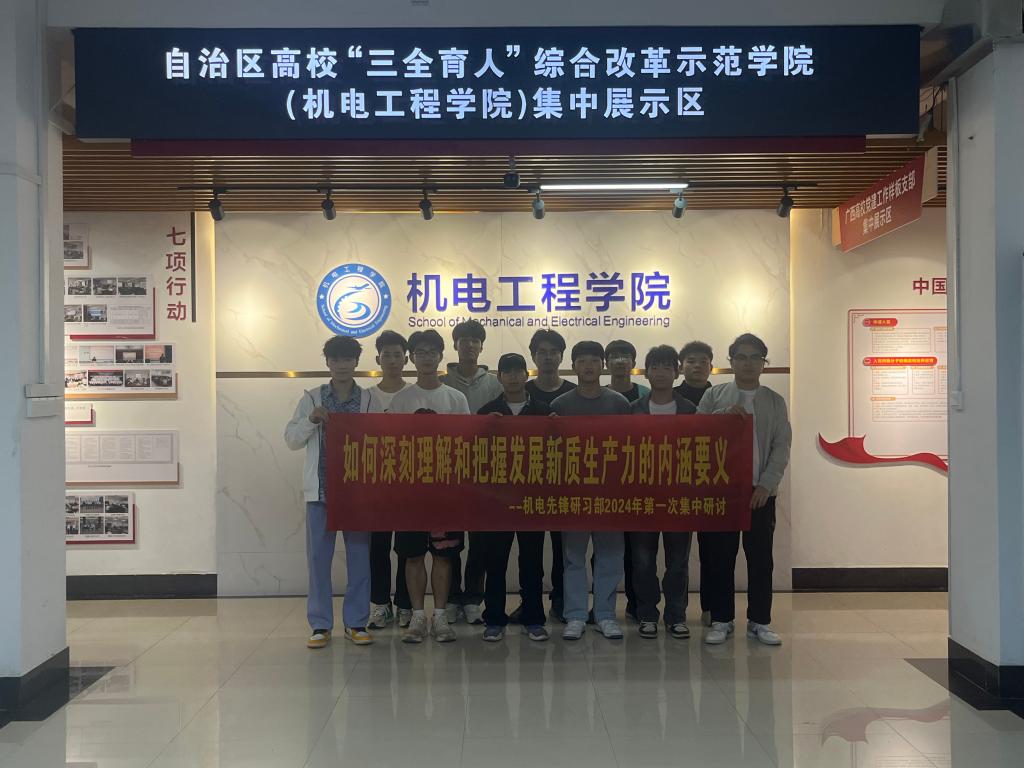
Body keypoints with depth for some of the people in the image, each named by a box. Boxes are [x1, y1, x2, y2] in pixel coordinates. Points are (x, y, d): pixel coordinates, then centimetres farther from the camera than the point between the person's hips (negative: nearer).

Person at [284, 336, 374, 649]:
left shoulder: (369, 399, 4)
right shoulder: (312, 398, 6)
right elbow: (291, 440, 5)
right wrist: (311, 419, -12)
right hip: (320, 489, 0)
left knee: (359, 556, 4)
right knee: (318, 558, 2)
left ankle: (355, 622, 14)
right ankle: (321, 625, 11)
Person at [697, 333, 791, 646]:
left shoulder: (775, 401, 9)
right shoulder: (714, 396, 7)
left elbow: (781, 447, 3)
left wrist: (766, 485, -8)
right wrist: (723, 415, -15)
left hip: (760, 492, 1)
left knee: (761, 559, 5)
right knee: (721, 558, 3)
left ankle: (759, 621, 15)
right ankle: (721, 620, 12)